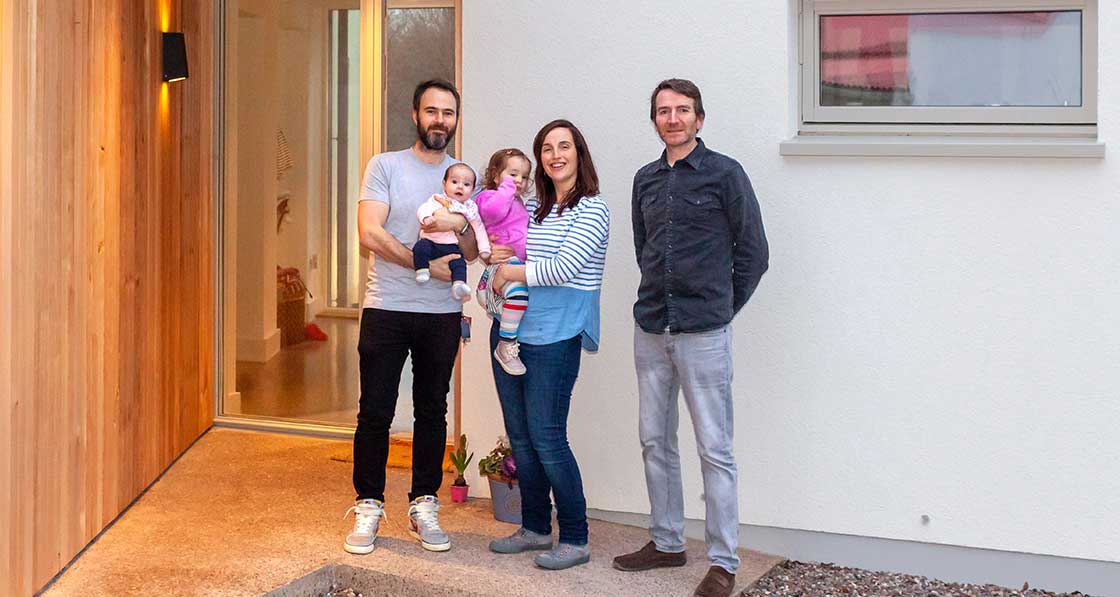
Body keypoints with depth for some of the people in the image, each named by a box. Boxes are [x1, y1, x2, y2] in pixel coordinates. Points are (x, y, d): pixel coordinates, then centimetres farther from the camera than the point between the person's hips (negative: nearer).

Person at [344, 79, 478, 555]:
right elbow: (369, 233, -12)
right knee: (375, 412, 1)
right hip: (386, 309, -3)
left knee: (432, 412, 9)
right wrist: (427, 263, -18)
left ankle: (423, 507, 19)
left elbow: (474, 252, 7)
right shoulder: (385, 166, 0)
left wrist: (458, 225, -15)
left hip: (442, 314, 3)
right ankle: (368, 506, 13)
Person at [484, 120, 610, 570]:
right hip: (509, 330, 7)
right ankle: (535, 528, 24)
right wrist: (494, 255, 0)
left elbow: (563, 268, -17)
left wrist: (510, 272, -8)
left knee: (546, 437, -7)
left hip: (555, 336, -7)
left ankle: (575, 540, 4)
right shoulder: (531, 207, 13)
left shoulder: (592, 209, -6)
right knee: (519, 435, 11)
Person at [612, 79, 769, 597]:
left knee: (714, 449, -3)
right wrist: (661, 299, 14)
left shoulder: (724, 174, -3)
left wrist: (722, 308, 3)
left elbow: (753, 253, 0)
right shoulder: (646, 179, 12)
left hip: (702, 332, -6)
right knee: (655, 441, 12)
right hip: (650, 329, 6)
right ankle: (666, 543, 25)